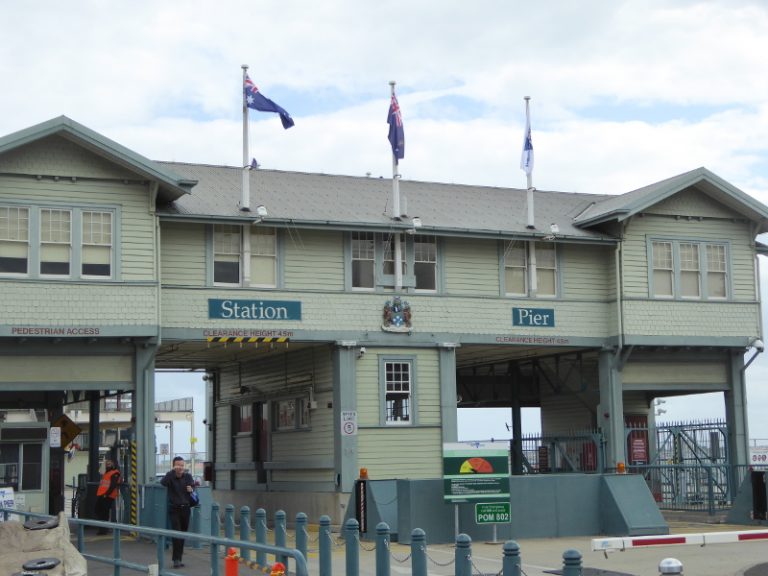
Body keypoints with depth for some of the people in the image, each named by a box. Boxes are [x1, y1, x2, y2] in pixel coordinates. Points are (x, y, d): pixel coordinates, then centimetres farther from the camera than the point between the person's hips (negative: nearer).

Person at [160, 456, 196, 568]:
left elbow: (192, 486, -6)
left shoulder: (188, 476, 4)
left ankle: (178, 558, 16)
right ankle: (176, 559, -13)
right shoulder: (170, 476, -5)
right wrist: (172, 471, -32)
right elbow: (163, 483, -25)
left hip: (185, 508, 4)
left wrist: (191, 489, -30)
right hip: (174, 509, -3)